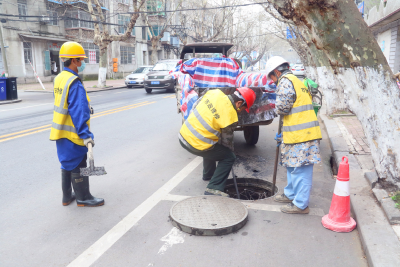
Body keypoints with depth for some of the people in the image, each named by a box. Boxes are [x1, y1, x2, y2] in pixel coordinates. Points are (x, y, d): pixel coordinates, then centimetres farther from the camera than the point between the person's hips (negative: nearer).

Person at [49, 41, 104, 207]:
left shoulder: (59, 78, 9)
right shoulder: (74, 83, -21)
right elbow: (78, 112, -25)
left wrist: (86, 107, 24)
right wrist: (85, 135, -24)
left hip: (61, 132, 9)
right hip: (73, 134, -9)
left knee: (67, 164, 19)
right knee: (78, 166, 3)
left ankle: (67, 196, 30)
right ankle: (83, 198, 17)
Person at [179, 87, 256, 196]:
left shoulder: (214, 92, -1)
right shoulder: (230, 115, -17)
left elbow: (195, 105, 13)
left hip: (183, 135, 8)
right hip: (196, 145, -8)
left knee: (212, 148, 34)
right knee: (229, 157, 8)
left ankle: (208, 175, 53)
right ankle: (213, 189, 2)